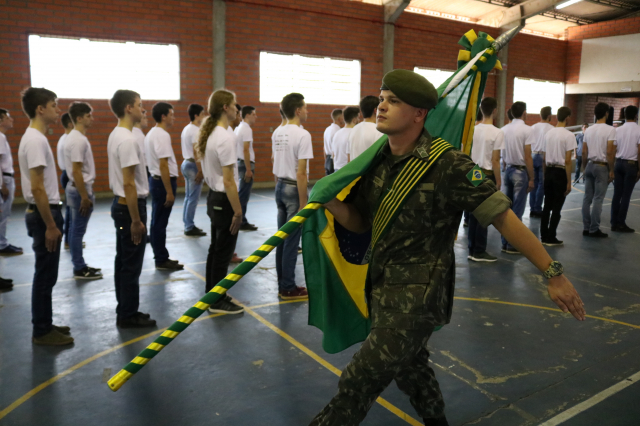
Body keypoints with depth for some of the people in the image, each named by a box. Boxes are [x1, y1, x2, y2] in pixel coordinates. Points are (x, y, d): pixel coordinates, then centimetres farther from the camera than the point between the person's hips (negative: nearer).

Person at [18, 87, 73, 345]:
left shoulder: (35, 137, 13)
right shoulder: (35, 140, -19)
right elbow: (37, 188, -23)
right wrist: (50, 225, -20)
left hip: (44, 211, 10)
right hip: (44, 214, -10)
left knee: (46, 274, 16)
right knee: (45, 275, -1)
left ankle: (45, 325, 27)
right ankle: (42, 331, 10)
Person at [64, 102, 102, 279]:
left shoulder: (74, 137, 13)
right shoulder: (78, 140, -19)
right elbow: (76, 171, -22)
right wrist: (85, 196, -21)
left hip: (75, 188, 11)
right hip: (80, 189, -11)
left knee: (76, 229, 14)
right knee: (78, 230, -3)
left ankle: (80, 265, 23)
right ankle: (79, 269, 4)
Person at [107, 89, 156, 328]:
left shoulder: (116, 136, 12)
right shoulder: (127, 139, -21)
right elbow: (129, 184, -24)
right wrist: (136, 220, -21)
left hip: (120, 204, 11)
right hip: (129, 206, -11)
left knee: (124, 261, 16)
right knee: (131, 264, -1)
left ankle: (125, 311, 27)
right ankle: (128, 315, 10)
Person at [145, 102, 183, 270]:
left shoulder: (152, 133, 14)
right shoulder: (162, 135, -18)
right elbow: (163, 165, -23)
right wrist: (169, 192, -22)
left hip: (156, 180, 11)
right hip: (163, 182, -11)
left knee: (157, 222, 14)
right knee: (160, 223, -3)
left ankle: (161, 257, 24)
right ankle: (161, 260, 6)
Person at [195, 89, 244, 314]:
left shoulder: (210, 134, 8)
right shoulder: (226, 137, -20)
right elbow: (228, 180, -23)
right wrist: (237, 211, -19)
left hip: (213, 197, 9)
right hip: (224, 200, -9)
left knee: (215, 249, 19)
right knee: (223, 253, 3)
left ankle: (211, 294, 31)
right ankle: (218, 301, 15)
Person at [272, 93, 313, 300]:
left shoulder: (277, 134, 9)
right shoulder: (302, 135, -16)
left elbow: (276, 163, 12)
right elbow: (301, 172, -19)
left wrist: (280, 185, 18)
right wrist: (303, 203, -16)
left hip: (280, 187, 8)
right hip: (293, 189, -8)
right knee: (292, 240, 0)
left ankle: (283, 285, 23)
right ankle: (288, 288, 9)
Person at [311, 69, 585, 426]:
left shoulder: (447, 165, -19)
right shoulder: (379, 162, 1)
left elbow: (504, 217, -17)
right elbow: (360, 222, 5)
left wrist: (553, 273, -15)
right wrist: (330, 201, -14)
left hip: (417, 297, -7)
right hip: (382, 289, 8)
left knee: (359, 382, -6)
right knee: (409, 368, 27)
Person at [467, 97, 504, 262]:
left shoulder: (473, 129, 3)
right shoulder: (497, 133, -11)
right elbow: (495, 160, -12)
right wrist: (498, 181, -4)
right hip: (487, 175, -5)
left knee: (474, 212, 12)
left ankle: (472, 250, 18)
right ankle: (479, 252, 8)